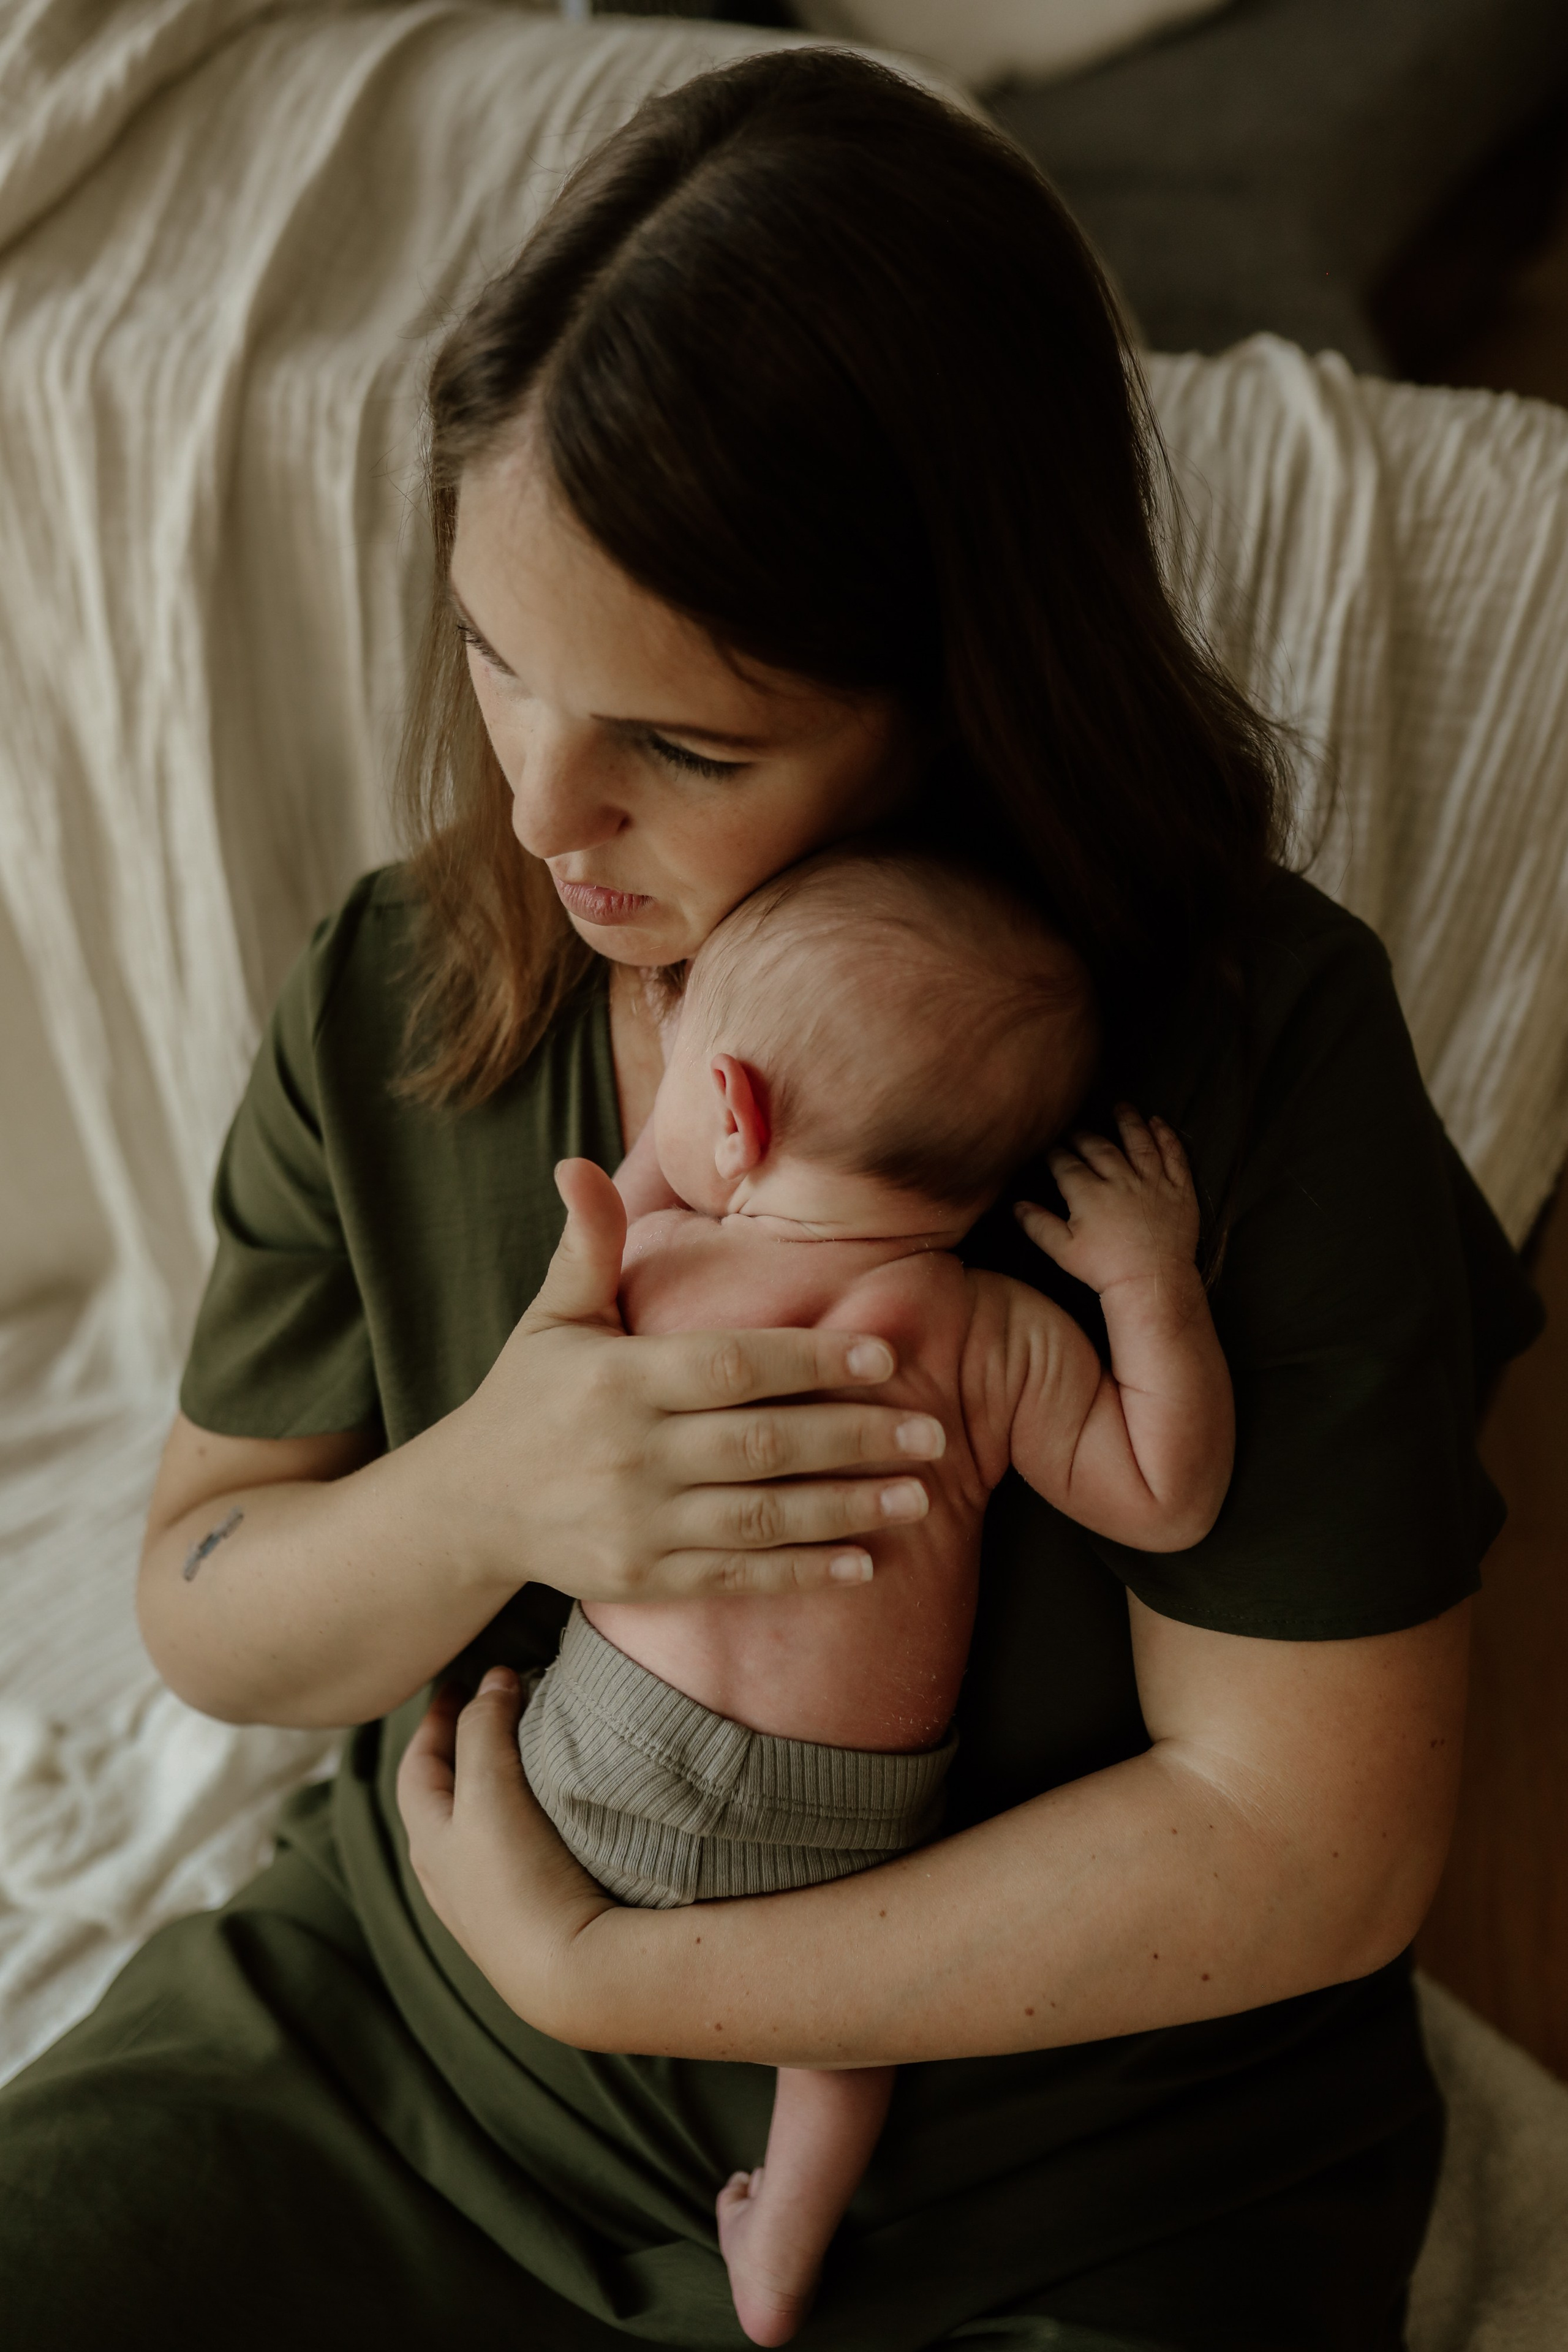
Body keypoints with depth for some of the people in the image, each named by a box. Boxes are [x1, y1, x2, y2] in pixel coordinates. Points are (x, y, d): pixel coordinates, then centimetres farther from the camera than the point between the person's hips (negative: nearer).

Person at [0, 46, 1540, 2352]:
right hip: (411, 2040, 3)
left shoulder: (1268, 1055, -21)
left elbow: (1313, 1843, -18)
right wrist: (472, 1497, -23)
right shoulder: (390, 1008, -8)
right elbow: (203, 1617, 1)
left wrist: (594, 1969, -17)